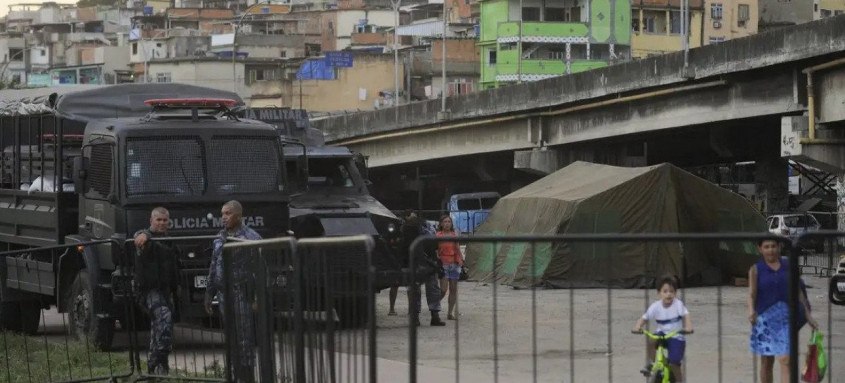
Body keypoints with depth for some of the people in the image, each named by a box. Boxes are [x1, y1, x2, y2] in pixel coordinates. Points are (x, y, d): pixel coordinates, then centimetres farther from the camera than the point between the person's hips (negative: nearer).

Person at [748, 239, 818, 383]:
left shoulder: (788, 266, 5)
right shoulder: (756, 270, 1)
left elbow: (798, 291, 10)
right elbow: (752, 293, -9)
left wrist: (808, 315, 9)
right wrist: (751, 311, -28)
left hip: (786, 318, 0)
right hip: (765, 317, 0)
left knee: (786, 360, -12)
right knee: (766, 361, 9)